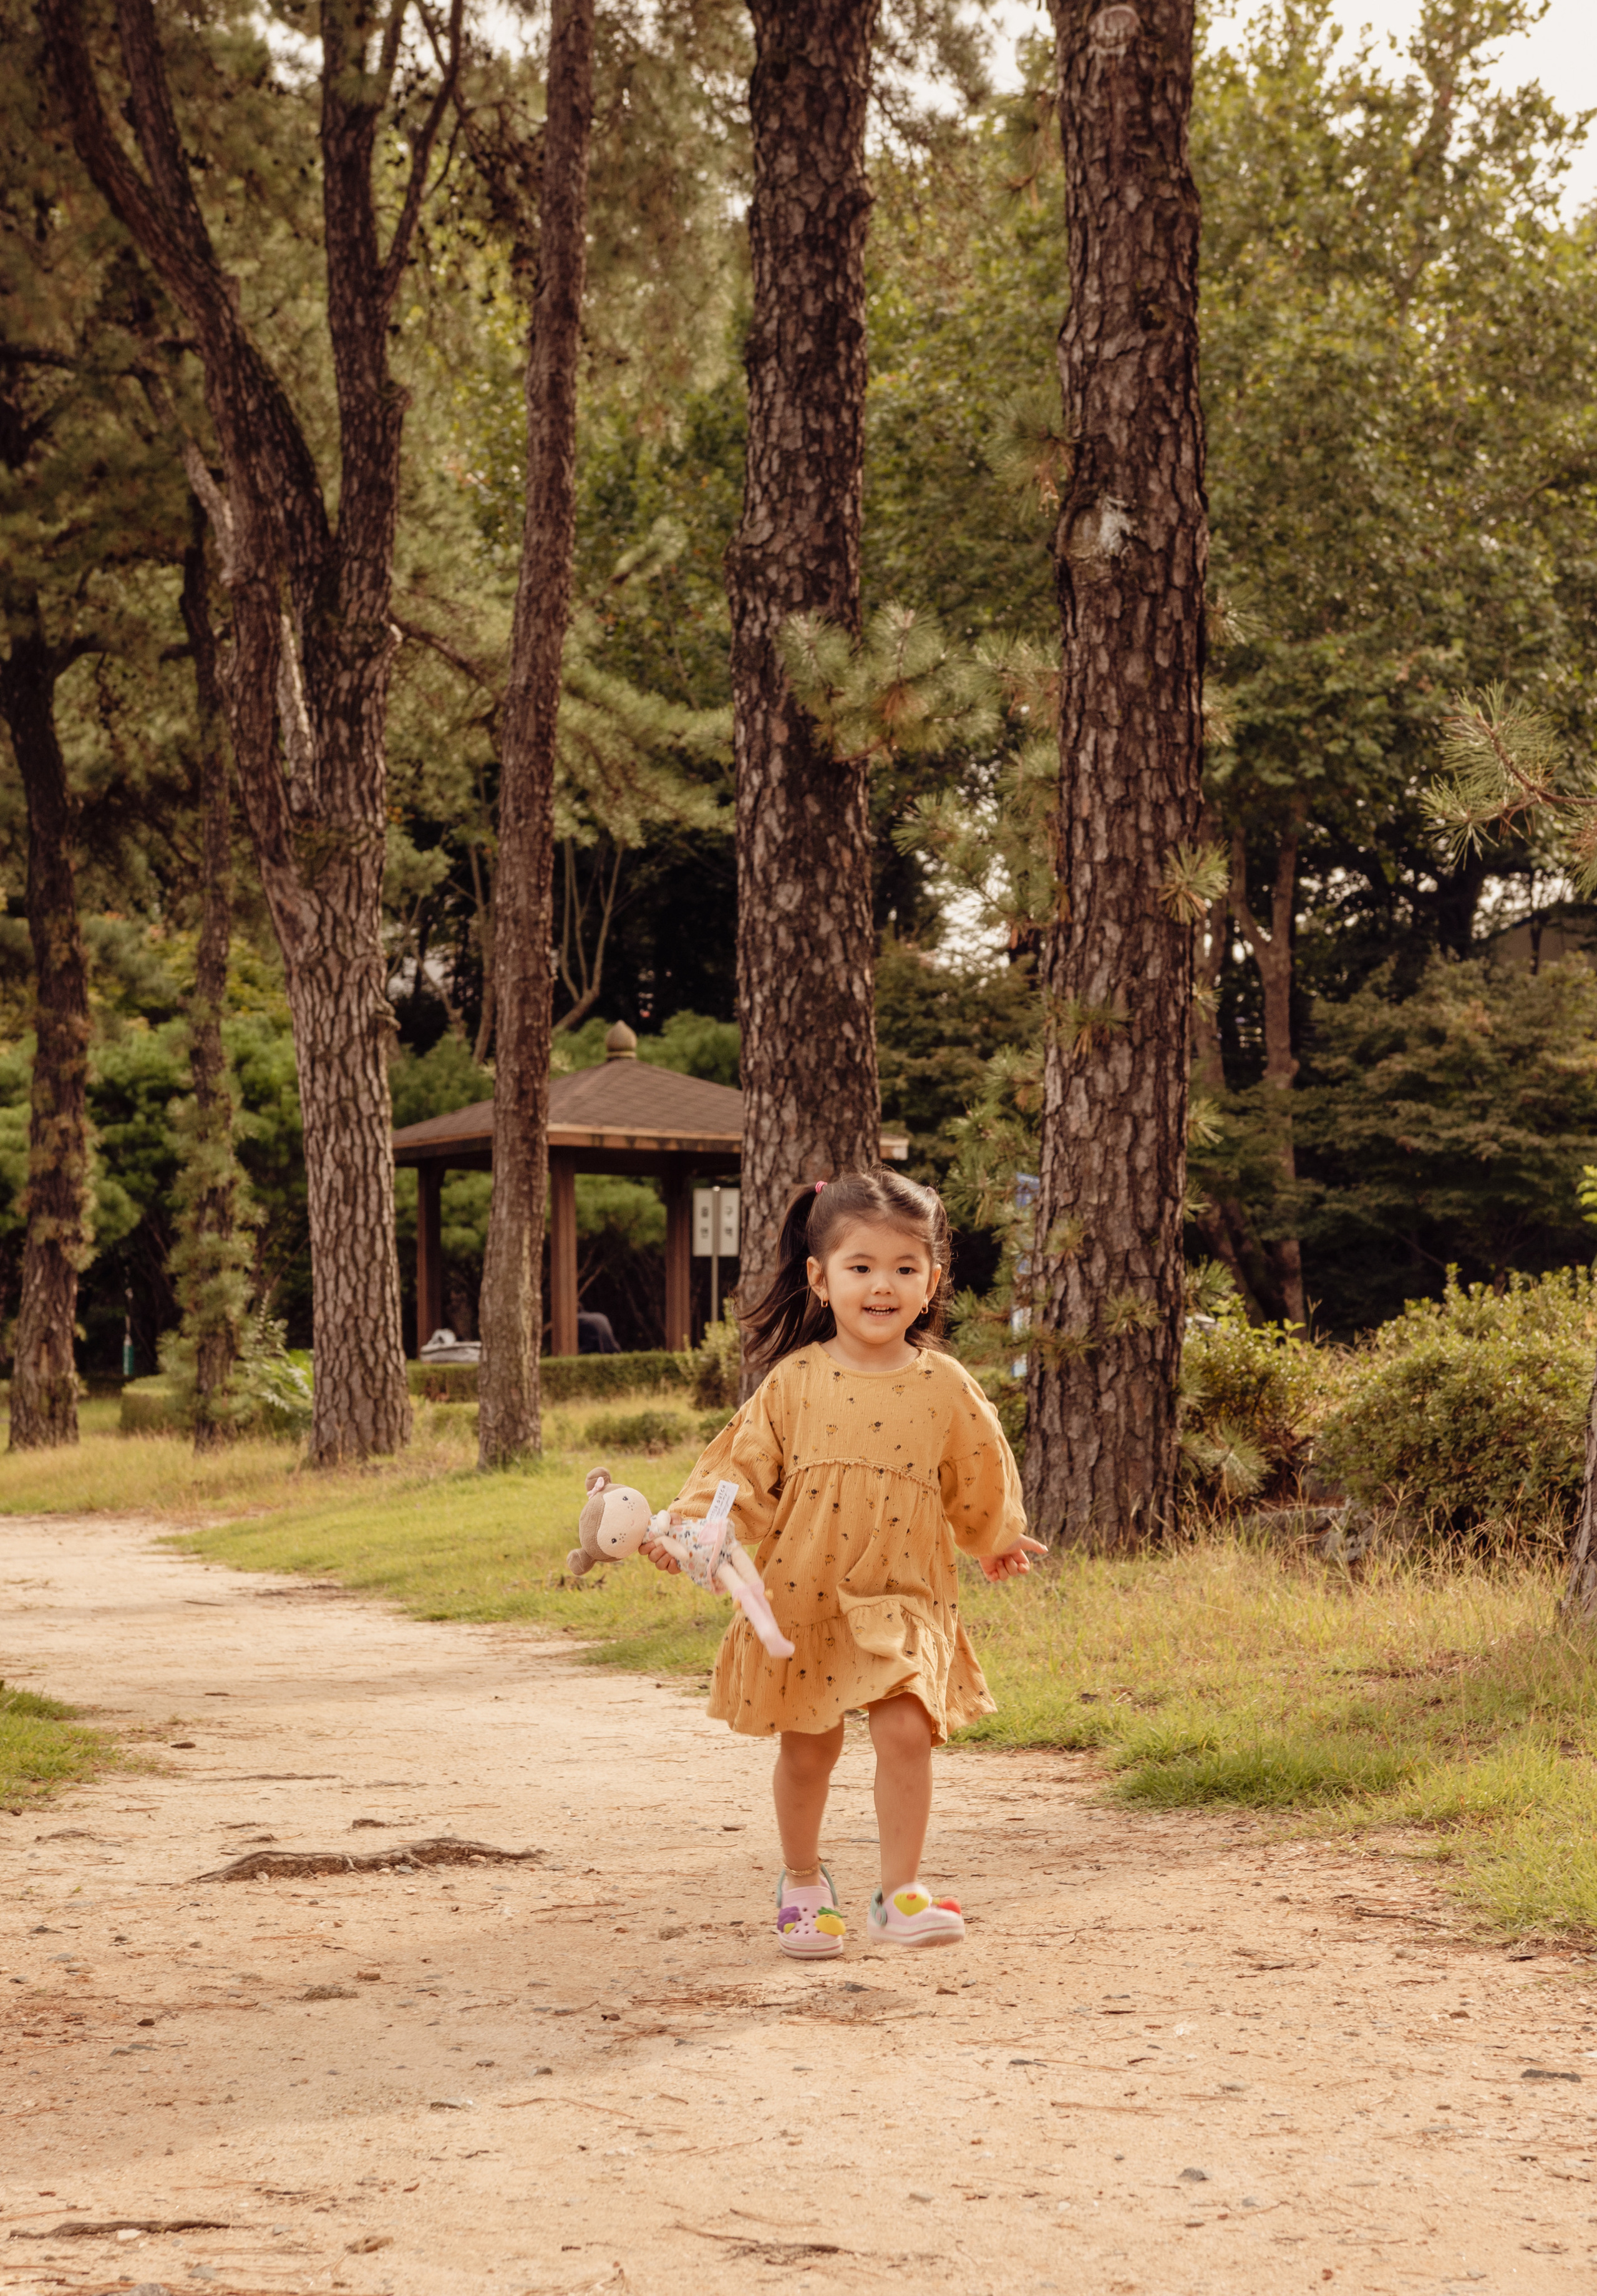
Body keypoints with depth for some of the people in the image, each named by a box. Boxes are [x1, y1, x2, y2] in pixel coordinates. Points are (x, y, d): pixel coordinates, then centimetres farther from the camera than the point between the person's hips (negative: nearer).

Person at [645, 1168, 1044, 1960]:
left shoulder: (944, 1387, -2)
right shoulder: (795, 1381, -4)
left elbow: (978, 1480, 14)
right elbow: (746, 1467, -1)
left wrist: (996, 1540, 28)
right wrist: (693, 1523, -16)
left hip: (901, 1598, 0)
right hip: (802, 1597, 0)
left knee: (906, 1732, -15)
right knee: (806, 1748, 11)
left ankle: (899, 1894, -4)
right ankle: (802, 1882, 33)